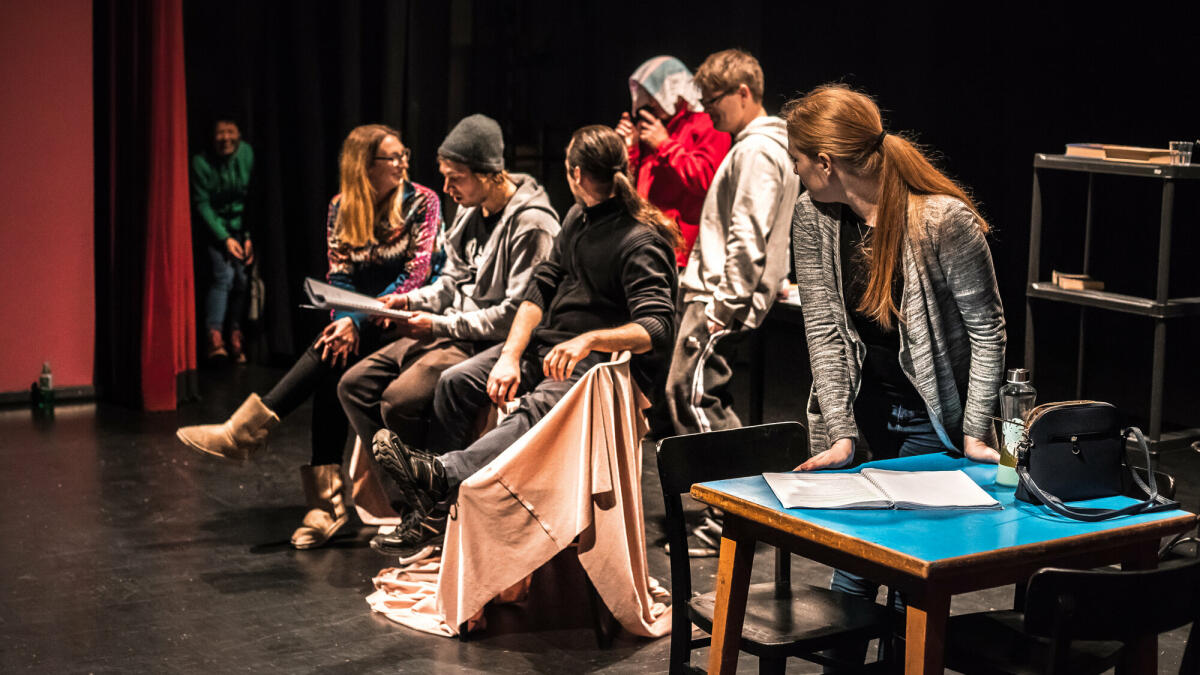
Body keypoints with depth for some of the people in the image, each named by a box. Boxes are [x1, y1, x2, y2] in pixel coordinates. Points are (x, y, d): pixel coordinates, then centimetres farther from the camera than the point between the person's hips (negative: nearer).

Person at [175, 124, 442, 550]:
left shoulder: (422, 202, -3)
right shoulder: (341, 209, 8)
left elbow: (416, 274, -11)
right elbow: (339, 277, 5)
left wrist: (359, 321, -20)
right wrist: (345, 321, -18)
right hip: (361, 319, 3)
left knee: (333, 354, -31)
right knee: (333, 359, -29)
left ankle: (244, 431, -30)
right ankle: (327, 501, -32)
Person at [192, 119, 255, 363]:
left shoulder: (247, 154, -6)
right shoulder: (202, 162, -12)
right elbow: (201, 204, -10)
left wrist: (249, 237, -6)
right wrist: (225, 239, -15)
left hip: (241, 225, 2)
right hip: (215, 227, -2)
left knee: (242, 278, -11)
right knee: (224, 274, -20)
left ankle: (236, 336, 2)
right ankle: (214, 337, -25)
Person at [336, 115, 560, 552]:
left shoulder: (531, 224, -17)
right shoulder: (471, 210, 12)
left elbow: (516, 313, -20)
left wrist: (440, 324, -19)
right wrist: (411, 300, 2)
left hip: (493, 346, -10)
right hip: (453, 333, 10)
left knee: (400, 400, -27)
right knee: (354, 385, 0)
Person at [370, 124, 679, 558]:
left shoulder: (641, 242, -13)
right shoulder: (577, 218, 14)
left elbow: (656, 329, -26)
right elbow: (540, 290, 9)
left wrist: (589, 339, -42)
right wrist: (509, 357, -6)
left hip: (607, 362, -8)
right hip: (549, 344, 8)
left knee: (539, 408, -38)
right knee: (455, 382, -13)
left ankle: (441, 473, -56)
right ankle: (442, 509, -16)